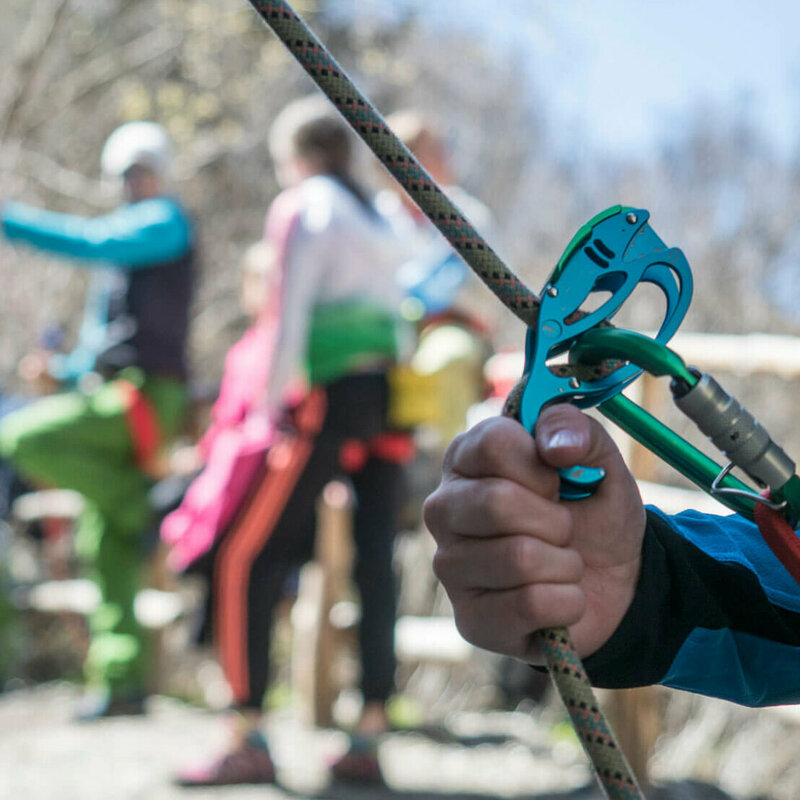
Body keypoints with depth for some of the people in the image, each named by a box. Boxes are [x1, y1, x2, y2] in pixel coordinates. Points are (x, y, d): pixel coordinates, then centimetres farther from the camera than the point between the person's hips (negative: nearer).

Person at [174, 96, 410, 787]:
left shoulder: (302, 209, -1)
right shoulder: (380, 218, 21)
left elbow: (290, 315, -10)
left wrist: (271, 406, -8)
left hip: (330, 398, -8)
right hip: (389, 403, 8)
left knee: (247, 558, -3)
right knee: (375, 563, 5)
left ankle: (248, 740, -6)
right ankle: (369, 740, 6)